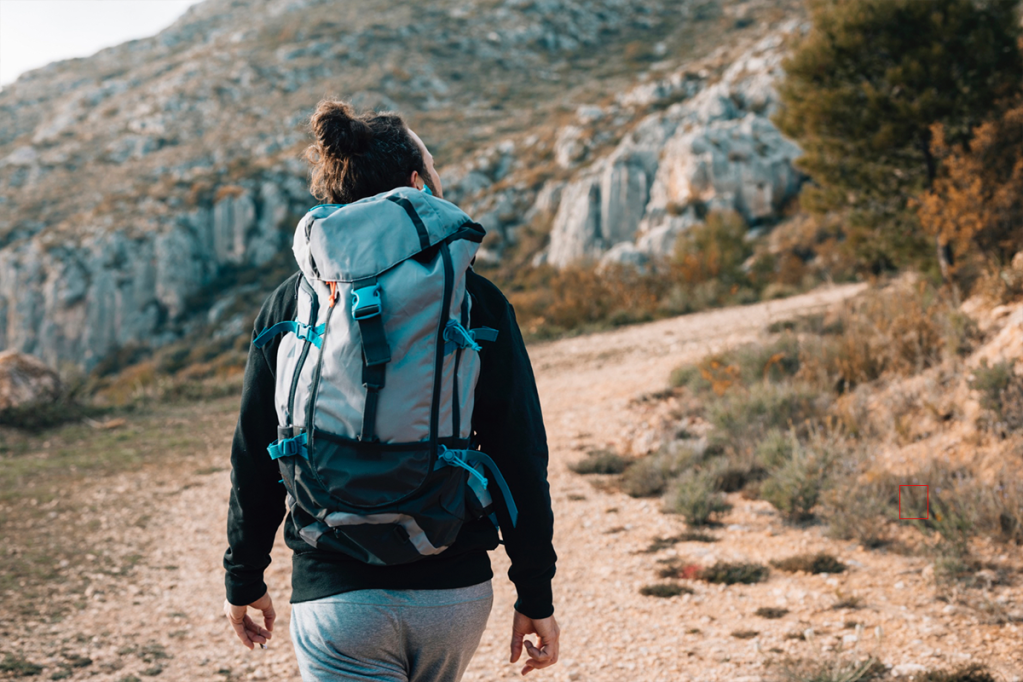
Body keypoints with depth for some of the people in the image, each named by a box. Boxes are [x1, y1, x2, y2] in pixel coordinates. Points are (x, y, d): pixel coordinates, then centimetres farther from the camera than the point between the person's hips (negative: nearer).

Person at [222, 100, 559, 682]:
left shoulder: (291, 305, -2)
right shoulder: (477, 300, -4)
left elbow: (256, 459, 1)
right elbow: (520, 458, -5)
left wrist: (244, 580, 14)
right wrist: (536, 595, 3)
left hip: (338, 595, -1)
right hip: (457, 591, 2)